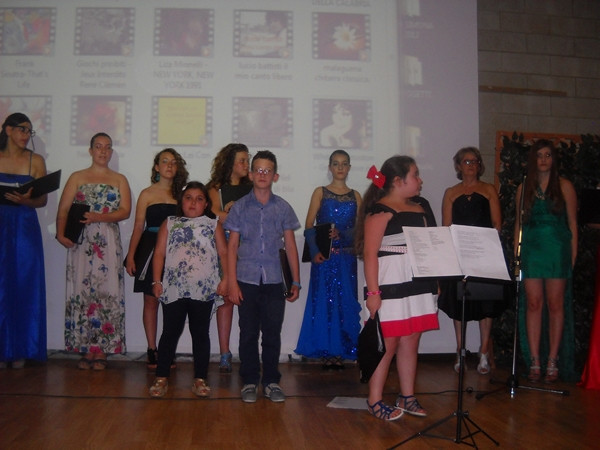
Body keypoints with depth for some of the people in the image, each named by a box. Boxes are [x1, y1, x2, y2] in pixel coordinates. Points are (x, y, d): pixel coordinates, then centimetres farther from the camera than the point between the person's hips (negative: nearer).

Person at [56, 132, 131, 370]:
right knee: (81, 291, -3)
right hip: (81, 241, 0)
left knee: (107, 292, -5)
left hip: (108, 243, 0)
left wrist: (99, 217, -15)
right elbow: (63, 209, 2)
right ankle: (86, 350, 3)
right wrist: (61, 233, -14)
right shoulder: (77, 178, 13)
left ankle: (101, 351, 0)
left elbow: (125, 210, 1)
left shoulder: (119, 180, 13)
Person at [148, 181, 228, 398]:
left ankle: (200, 379, 14)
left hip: (204, 290, 0)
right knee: (170, 332, 5)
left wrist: (225, 278, -6)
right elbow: (159, 253, 7)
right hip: (173, 289, 0)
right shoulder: (169, 224, 12)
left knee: (200, 334, 7)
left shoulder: (213, 225, 10)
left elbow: (223, 253, 5)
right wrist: (157, 280, -1)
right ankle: (161, 377, 14)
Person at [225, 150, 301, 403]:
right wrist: (232, 282, -4)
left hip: (274, 280, 1)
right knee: (248, 333, 6)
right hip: (247, 280, 0)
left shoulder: (283, 208, 5)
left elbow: (290, 245, 8)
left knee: (272, 333, 5)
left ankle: (271, 382, 19)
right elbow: (232, 246, 3)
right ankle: (250, 382, 19)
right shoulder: (241, 207, 3)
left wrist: (296, 281, 6)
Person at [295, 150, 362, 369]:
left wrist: (340, 234, -14)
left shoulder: (355, 196, 11)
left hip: (347, 256, 2)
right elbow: (309, 226, -1)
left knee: (345, 302, 1)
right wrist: (315, 251, -15)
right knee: (323, 301, -1)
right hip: (324, 256, -1)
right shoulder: (320, 193, 6)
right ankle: (326, 352, 6)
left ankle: (341, 352, 8)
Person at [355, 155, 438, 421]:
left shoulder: (421, 206, 14)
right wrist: (373, 293, -17)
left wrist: (436, 281, 14)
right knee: (388, 344, -2)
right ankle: (374, 401, 10)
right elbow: (370, 253, -13)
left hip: (419, 286, 7)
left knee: (411, 342, 11)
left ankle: (407, 397, 22)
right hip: (390, 287, -7)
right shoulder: (379, 211, -9)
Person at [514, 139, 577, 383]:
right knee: (533, 304, 0)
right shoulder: (524, 187, 11)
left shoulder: (564, 186, 4)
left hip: (557, 249, -2)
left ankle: (552, 362, 7)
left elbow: (572, 222, 4)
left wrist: (573, 253, -3)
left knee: (555, 304, 0)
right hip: (531, 249, 2)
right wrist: (516, 251, 5)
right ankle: (535, 362, 5)